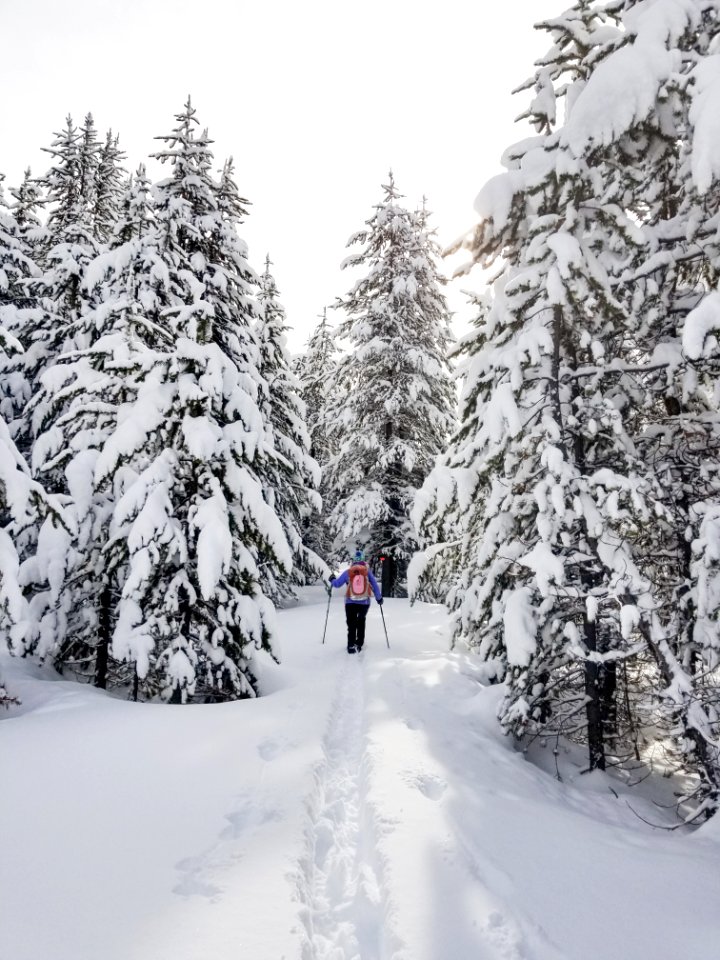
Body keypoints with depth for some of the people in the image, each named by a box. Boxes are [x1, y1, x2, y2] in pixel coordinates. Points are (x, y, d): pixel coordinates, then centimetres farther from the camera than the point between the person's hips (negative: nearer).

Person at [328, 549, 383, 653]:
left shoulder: (348, 572, -3)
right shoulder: (367, 571, -4)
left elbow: (337, 583, 4)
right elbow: (374, 585, -1)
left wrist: (332, 580, 27)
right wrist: (379, 597, 12)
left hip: (350, 603, -1)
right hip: (364, 603, 1)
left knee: (351, 625, 6)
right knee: (361, 622, 22)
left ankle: (351, 646, -4)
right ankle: (359, 643, 19)